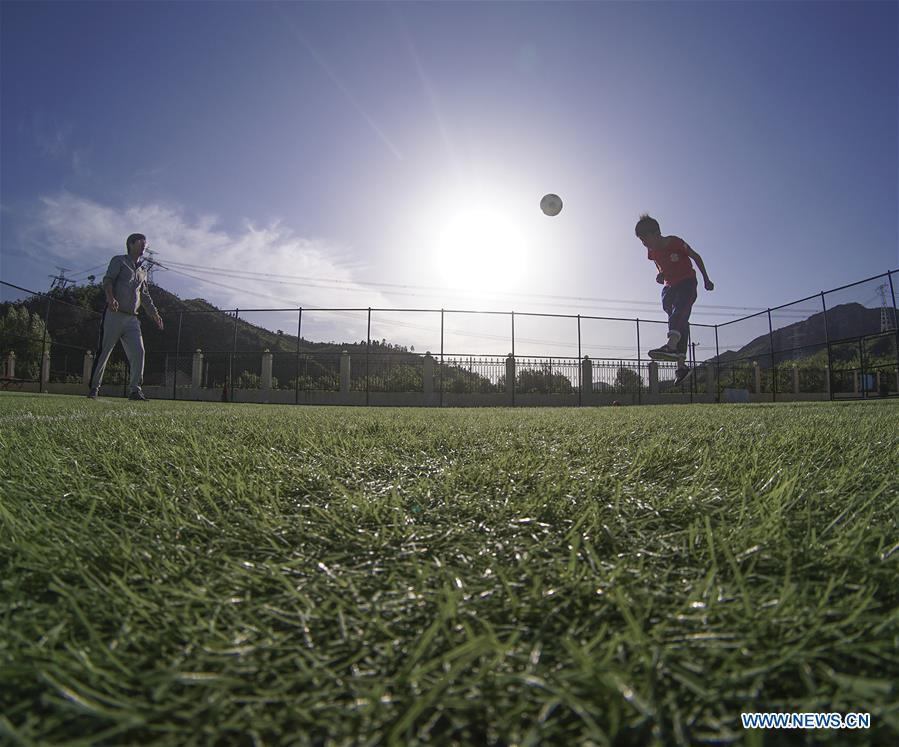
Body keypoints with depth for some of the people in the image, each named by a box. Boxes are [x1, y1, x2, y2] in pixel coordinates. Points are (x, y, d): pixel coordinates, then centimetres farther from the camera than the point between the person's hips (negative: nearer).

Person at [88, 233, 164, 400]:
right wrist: (110, 297, -28)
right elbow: (107, 280, -8)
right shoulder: (119, 261, 6)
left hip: (132, 319, 5)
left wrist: (155, 313, 14)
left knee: (138, 352, -9)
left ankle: (135, 390, -8)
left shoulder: (143, 270, 24)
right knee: (104, 352, -3)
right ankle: (94, 388, 6)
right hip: (114, 315, -5)